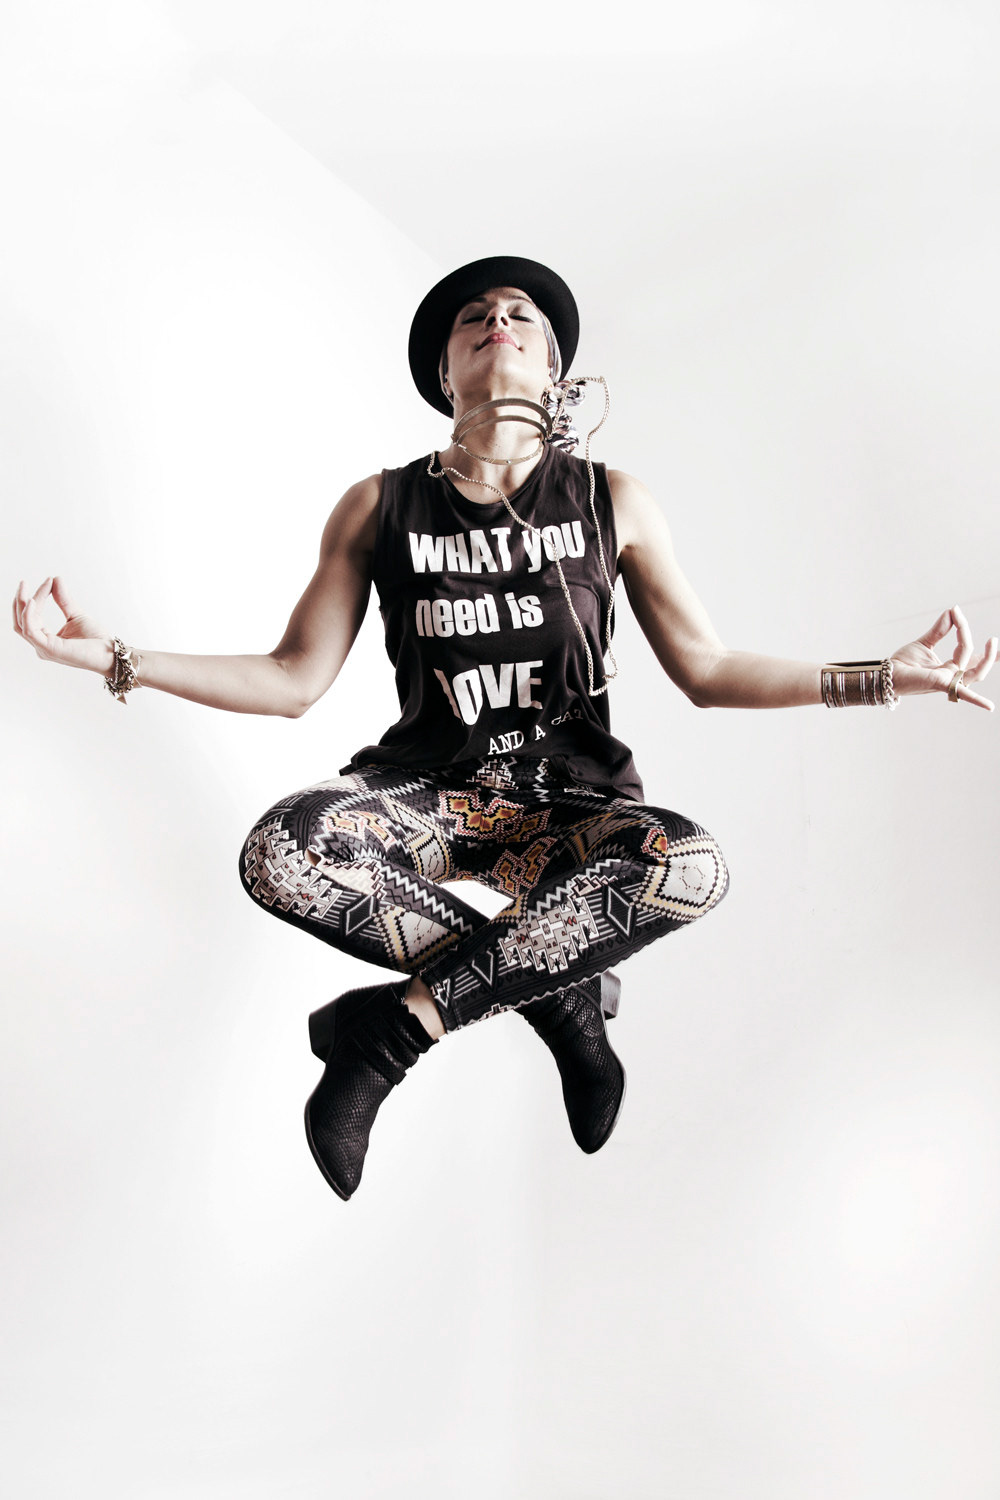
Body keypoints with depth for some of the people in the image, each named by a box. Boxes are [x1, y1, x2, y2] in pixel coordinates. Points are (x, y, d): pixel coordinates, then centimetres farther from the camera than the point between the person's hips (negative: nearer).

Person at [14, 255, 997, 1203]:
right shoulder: (380, 507, 4)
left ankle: (399, 1021, -22)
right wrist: (113, 658, -6)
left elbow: (705, 670, 5)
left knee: (688, 868, -34)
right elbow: (293, 680, 3)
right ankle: (566, 996, -16)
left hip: (570, 802, 0)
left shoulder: (612, 502, 4)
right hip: (430, 794, 0)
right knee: (280, 850, -32)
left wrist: (883, 677, -5)